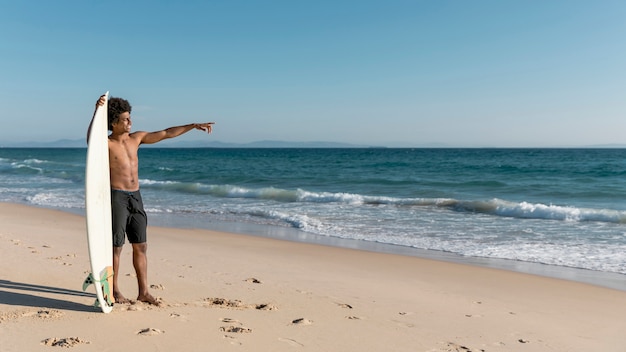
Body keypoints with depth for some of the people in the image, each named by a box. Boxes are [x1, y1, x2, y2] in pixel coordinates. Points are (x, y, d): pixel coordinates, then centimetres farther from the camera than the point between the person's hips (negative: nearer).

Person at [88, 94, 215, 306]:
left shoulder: (136, 138, 8)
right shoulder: (106, 144, -8)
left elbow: (165, 134, 11)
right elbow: (90, 139, -31)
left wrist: (193, 126, 10)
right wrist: (96, 112, -42)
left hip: (135, 197, 6)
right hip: (117, 197, -6)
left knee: (141, 246, 8)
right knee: (116, 246, 3)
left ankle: (144, 292, 15)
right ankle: (114, 291, 18)